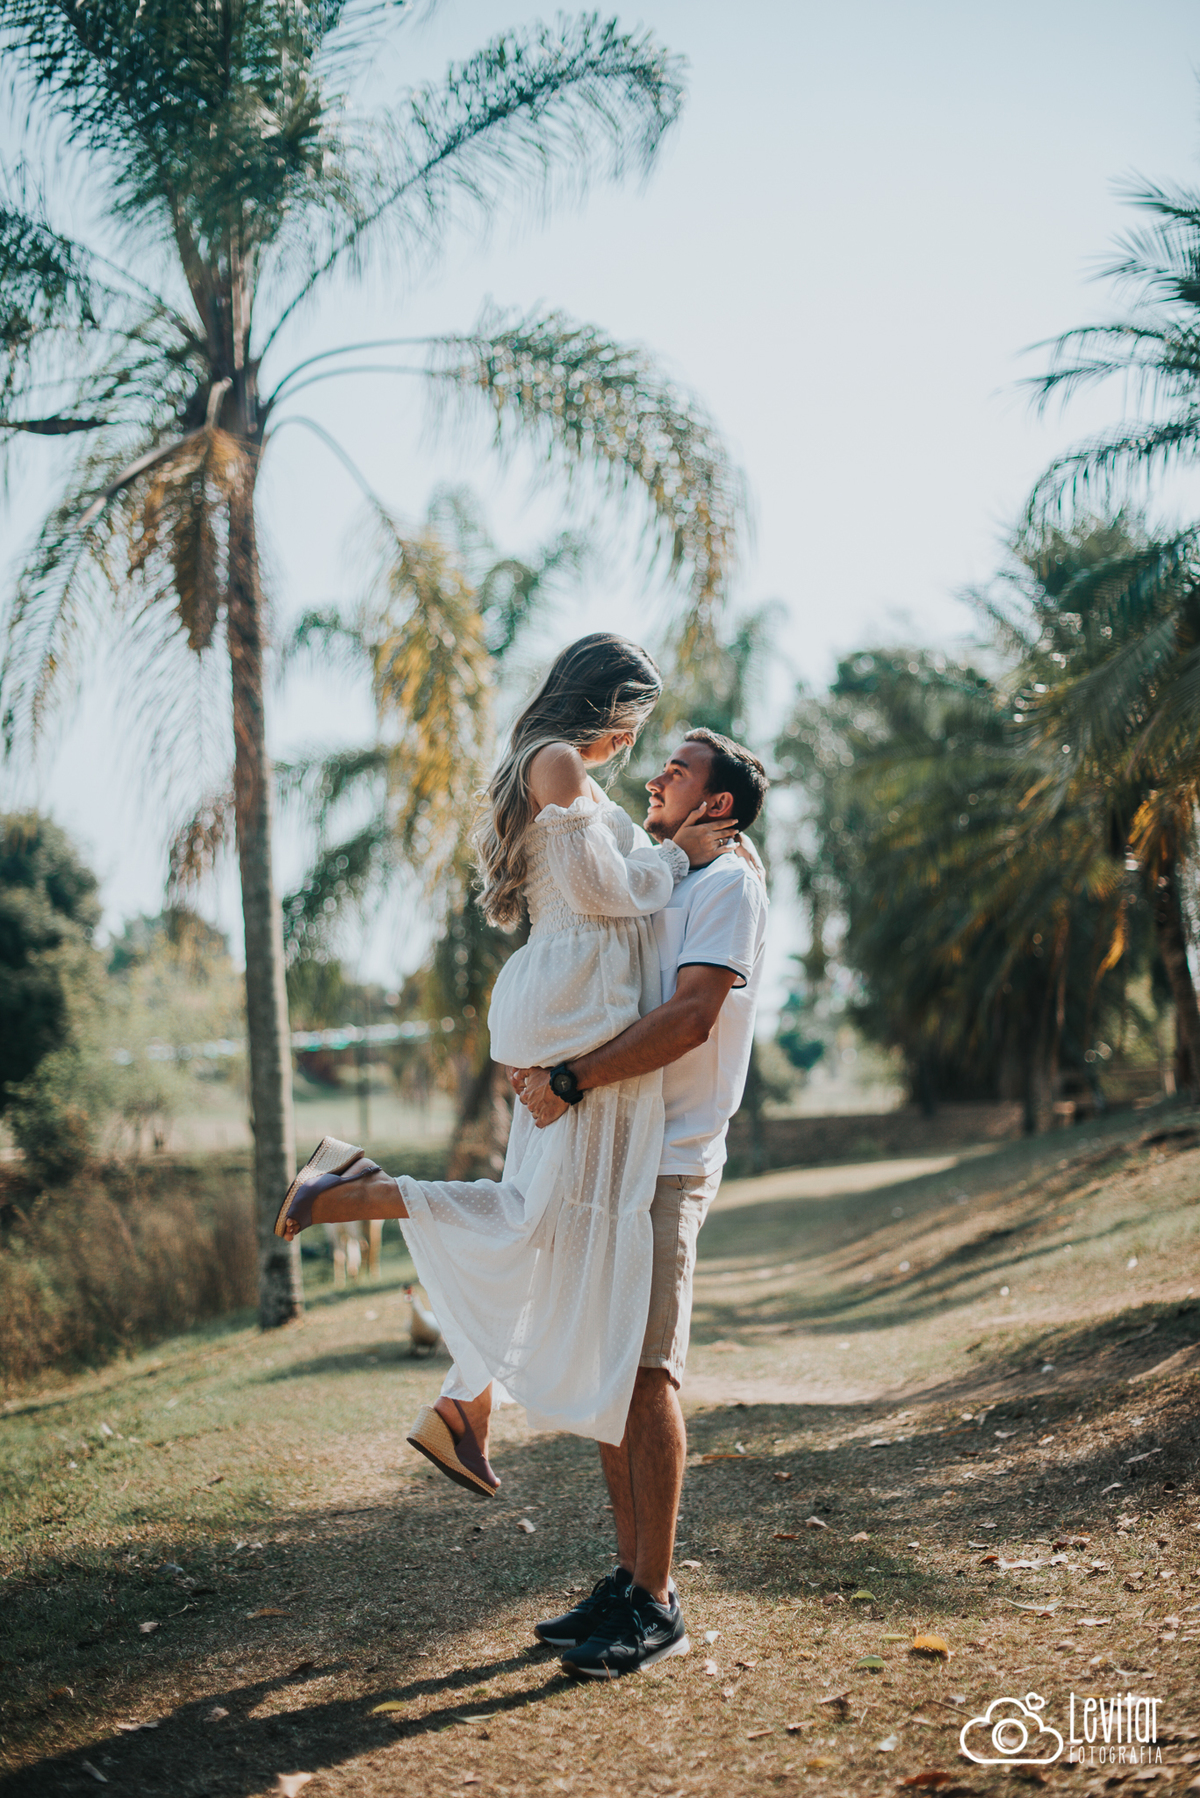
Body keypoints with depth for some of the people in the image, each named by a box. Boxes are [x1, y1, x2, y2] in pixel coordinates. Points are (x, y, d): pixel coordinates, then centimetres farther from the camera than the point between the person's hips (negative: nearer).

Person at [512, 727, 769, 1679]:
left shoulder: (728, 884, -4)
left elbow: (690, 1018, -18)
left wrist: (572, 1080, -20)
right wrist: (541, 1062, 5)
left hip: (664, 1163, -8)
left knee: (645, 1372, -9)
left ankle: (657, 1604, -3)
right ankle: (630, 1579, 18)